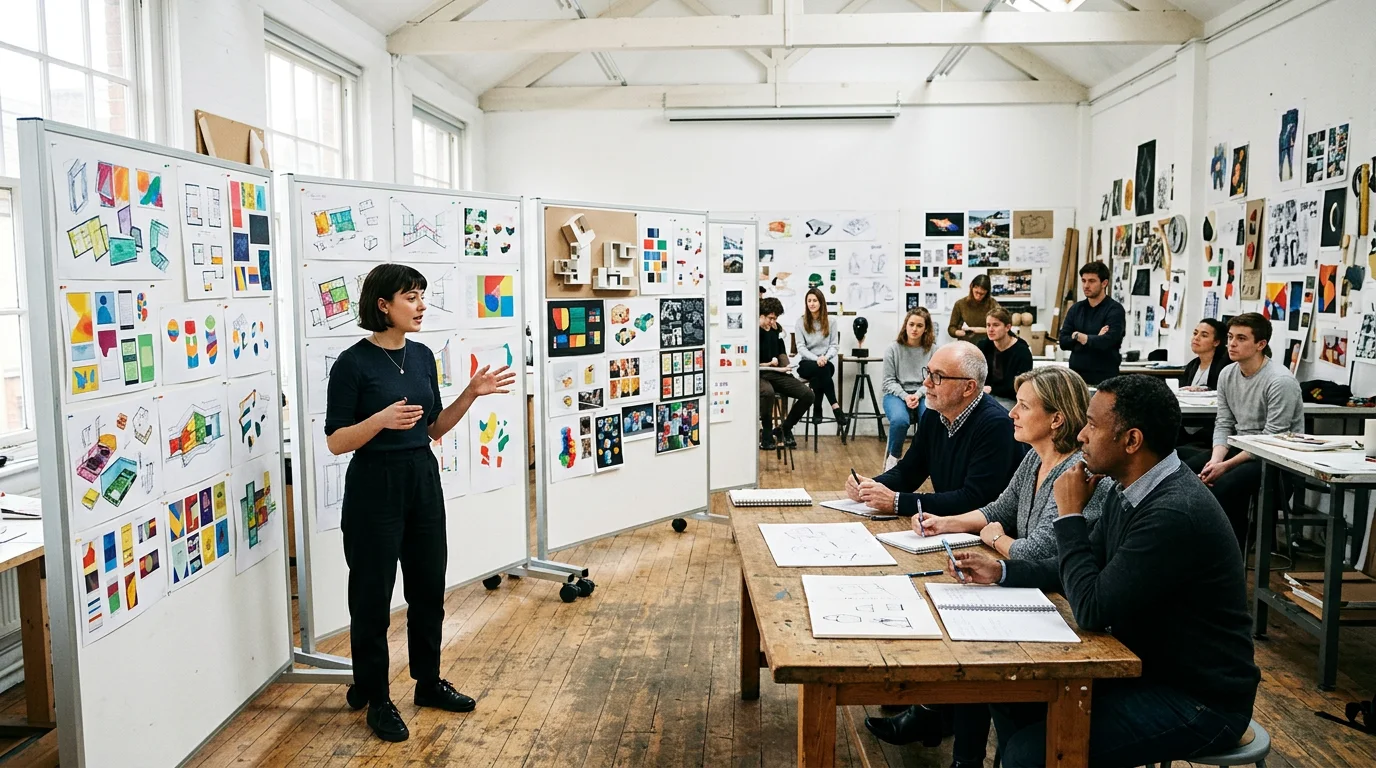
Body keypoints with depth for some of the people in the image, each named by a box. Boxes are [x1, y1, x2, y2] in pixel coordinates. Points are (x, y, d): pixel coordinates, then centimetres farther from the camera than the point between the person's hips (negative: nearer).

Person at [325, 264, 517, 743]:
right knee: (372, 595, 5)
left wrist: (472, 393, 0)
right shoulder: (353, 363, -12)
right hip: (375, 486, -6)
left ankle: (428, 683, 32)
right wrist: (381, 419, -27)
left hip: (423, 480, 7)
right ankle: (376, 699, 21)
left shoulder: (423, 356, 6)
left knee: (429, 586, 15)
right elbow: (336, 442, -12)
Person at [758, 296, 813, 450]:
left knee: (807, 394, -12)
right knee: (767, 392, -42)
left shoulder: (776, 329, 14)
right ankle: (766, 434, -17)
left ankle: (785, 428, 8)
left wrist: (785, 365, 5)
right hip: (758, 374, -7)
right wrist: (765, 364, -12)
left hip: (776, 374, 7)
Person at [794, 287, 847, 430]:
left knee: (821, 371, -36)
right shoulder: (801, 322, 5)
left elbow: (833, 346, 5)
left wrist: (825, 357, -19)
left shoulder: (830, 322, 11)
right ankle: (835, 406, -38)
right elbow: (801, 347, -3)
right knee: (822, 370, -36)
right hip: (806, 364, -1)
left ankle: (818, 408, -30)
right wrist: (816, 359, -22)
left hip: (826, 363, 1)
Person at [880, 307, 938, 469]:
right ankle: (893, 456, -6)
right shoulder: (893, 349, -1)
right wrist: (905, 396, -16)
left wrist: (918, 395, -17)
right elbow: (889, 381, 0)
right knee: (899, 420, -35)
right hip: (897, 394, -1)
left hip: (923, 394, 1)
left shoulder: (933, 350, 0)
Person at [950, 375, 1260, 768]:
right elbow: (1089, 569, 14)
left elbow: (1091, 610, -25)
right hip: (1146, 666, 9)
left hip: (1201, 702, -9)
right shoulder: (1130, 490, 0)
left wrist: (1070, 514, -17)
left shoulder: (1176, 514, -29)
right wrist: (1001, 571, 4)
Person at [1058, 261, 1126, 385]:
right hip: (1076, 375, 4)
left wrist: (1078, 336, -4)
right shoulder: (1076, 309, 10)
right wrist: (1094, 339, -12)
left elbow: (1106, 342, -18)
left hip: (1104, 378, -4)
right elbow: (1063, 341, 1)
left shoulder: (1115, 310, -5)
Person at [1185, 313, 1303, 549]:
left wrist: (1226, 465, -24)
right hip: (1240, 448, 8)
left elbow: (1271, 441, -21)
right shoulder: (1227, 374, 3)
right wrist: (1215, 460, -14)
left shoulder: (1280, 381, -20)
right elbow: (1223, 424, 4)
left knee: (1227, 484, -31)